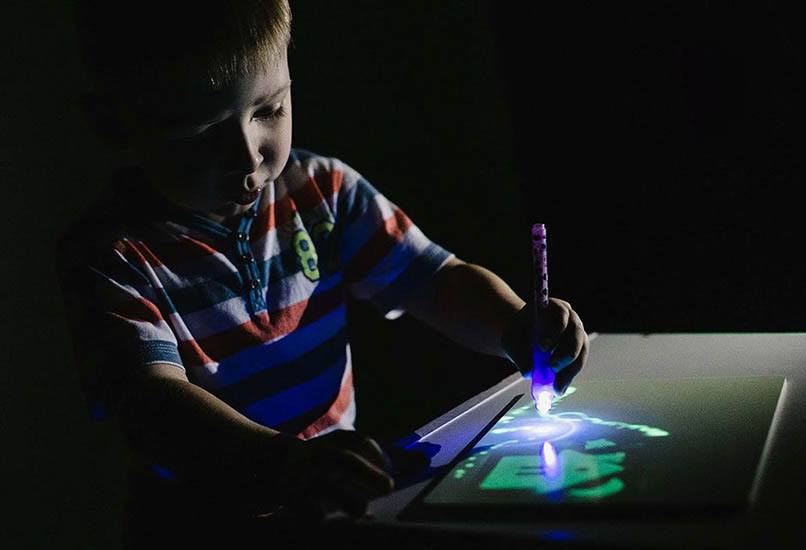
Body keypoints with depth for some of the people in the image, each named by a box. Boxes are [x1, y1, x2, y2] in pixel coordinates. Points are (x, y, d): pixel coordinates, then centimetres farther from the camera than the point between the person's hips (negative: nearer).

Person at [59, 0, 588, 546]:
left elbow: (440, 281, 6)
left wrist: (518, 329, -16)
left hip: (342, 496, 4)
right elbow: (150, 395, -26)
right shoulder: (111, 255, -12)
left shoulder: (322, 191, 3)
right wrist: (282, 461, -44)